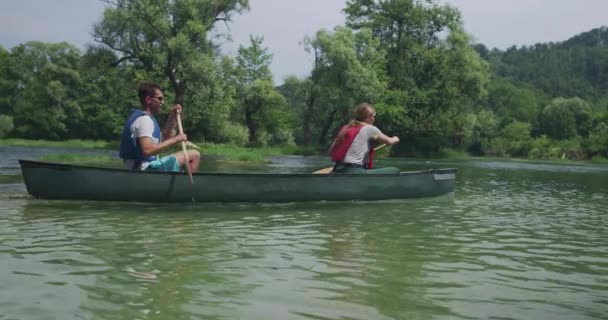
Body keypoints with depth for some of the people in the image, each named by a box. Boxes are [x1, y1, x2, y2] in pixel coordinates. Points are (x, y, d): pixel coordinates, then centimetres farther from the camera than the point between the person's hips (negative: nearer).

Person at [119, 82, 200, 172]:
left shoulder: (139, 117, 18)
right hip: (147, 168, -11)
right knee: (194, 155, -12)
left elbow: (163, 139, 20)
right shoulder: (144, 119, -14)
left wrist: (172, 117, 12)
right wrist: (175, 139, -24)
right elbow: (147, 150, -29)